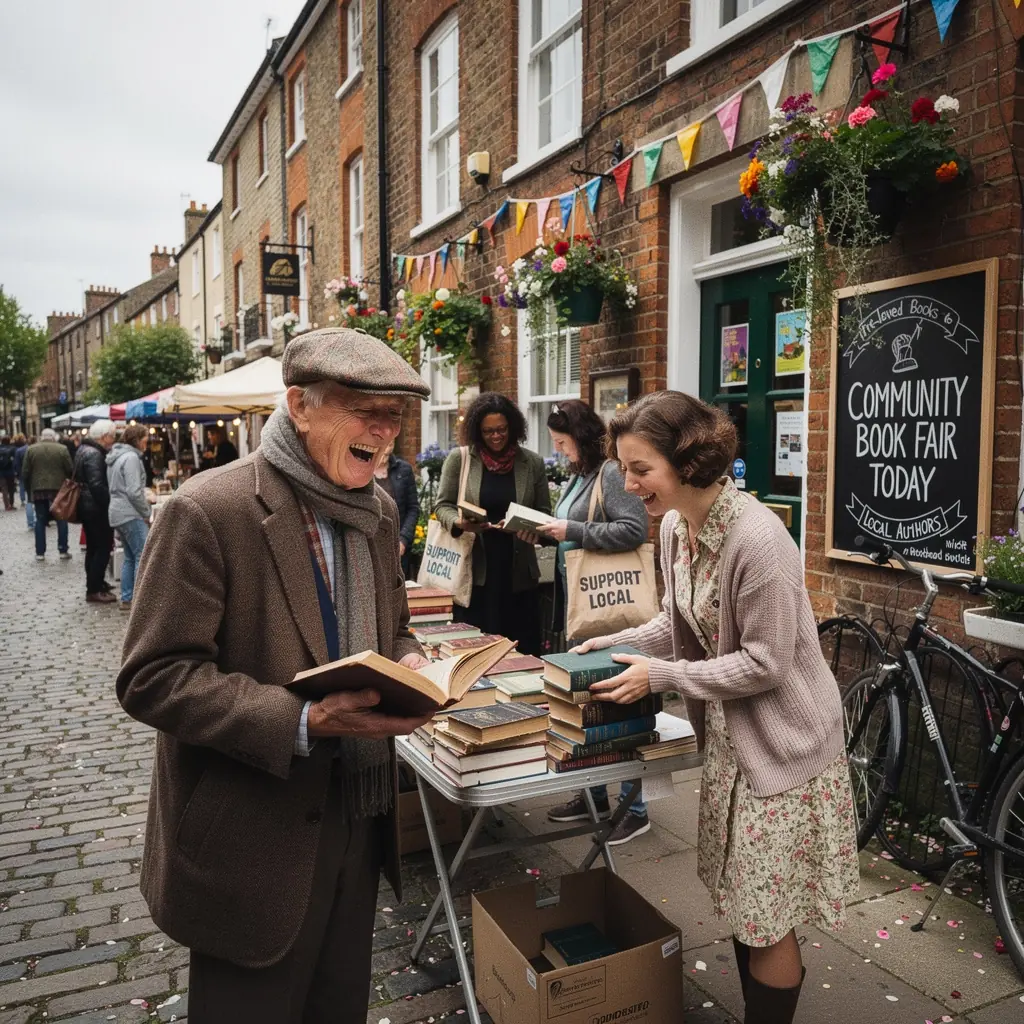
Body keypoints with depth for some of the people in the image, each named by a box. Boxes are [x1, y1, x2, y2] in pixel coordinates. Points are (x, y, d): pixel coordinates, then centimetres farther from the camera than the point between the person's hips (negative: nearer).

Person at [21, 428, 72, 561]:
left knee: (40, 521, 8)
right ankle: (63, 551, 8)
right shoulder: (62, 449, -3)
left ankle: (40, 553, 7)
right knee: (61, 520, 8)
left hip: (38, 489, 2)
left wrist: (28, 490, 12)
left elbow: (25, 473, 3)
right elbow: (70, 470, -5)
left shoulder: (31, 449, 2)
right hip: (58, 489, -1)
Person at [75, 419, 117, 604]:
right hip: (97, 507, -11)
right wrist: (111, 502, -21)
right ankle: (94, 590, -3)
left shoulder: (84, 449, 13)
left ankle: (94, 583, 30)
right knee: (103, 548, -5)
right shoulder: (94, 454, -20)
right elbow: (97, 485, -28)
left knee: (93, 547, 19)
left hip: (87, 505, 11)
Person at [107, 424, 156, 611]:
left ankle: (126, 600, 15)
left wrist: (145, 500, 19)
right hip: (131, 514, -10)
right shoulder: (131, 457, -14)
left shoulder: (116, 456, 17)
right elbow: (134, 491, -20)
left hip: (118, 513, 10)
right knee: (143, 557, -8)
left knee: (130, 558, 13)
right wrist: (147, 513, -9)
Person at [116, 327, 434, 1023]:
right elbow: (152, 677, -20)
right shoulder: (209, 511, -19)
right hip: (254, 839, -6)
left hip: (360, 819, 7)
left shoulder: (379, 509, 4)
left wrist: (407, 663, -8)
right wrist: (301, 720, -29)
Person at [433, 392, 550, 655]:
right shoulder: (459, 459, 0)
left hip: (518, 569, 2)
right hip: (473, 568, -1)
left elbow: (544, 511, 9)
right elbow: (442, 506, 3)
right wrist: (459, 522, -18)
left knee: (522, 649, 6)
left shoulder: (532, 462, 4)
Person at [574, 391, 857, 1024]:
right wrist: (616, 644, 0)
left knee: (767, 917, 6)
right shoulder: (676, 524, -1)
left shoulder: (758, 539, -27)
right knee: (738, 898, 21)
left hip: (780, 743, -8)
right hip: (726, 734, 8)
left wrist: (660, 676, -21)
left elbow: (765, 662, -23)